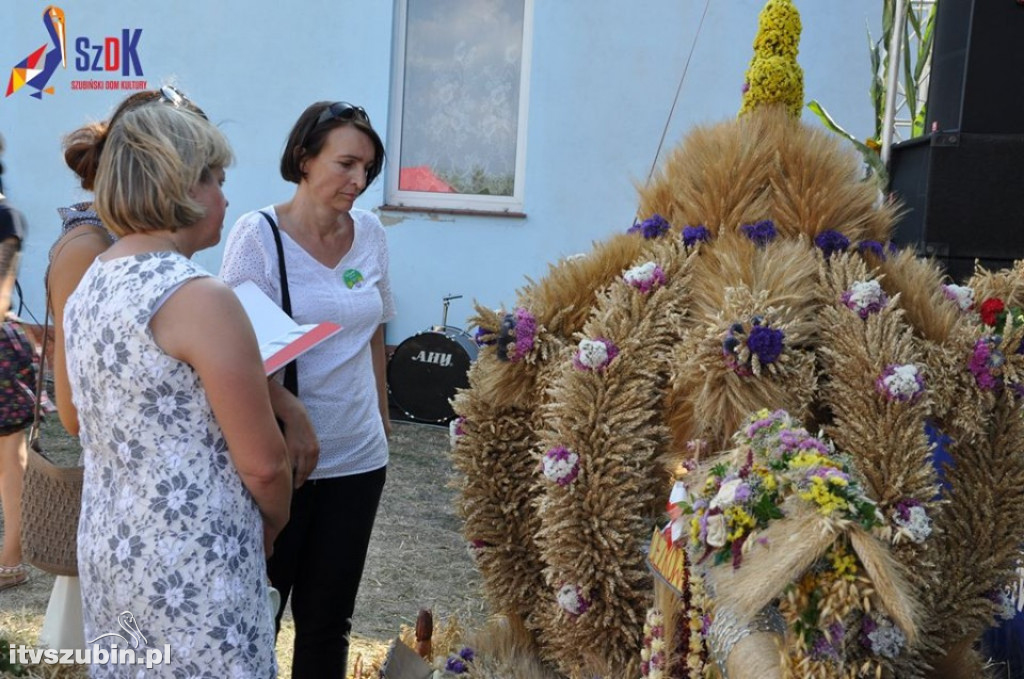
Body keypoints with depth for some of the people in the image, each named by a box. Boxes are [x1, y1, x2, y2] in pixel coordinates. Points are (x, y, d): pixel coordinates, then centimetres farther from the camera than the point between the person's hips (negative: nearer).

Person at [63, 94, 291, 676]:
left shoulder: (87, 287, 4)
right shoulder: (201, 298, -21)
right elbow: (263, 463, -17)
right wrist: (274, 523, 3)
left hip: (109, 545, 8)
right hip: (191, 569, -8)